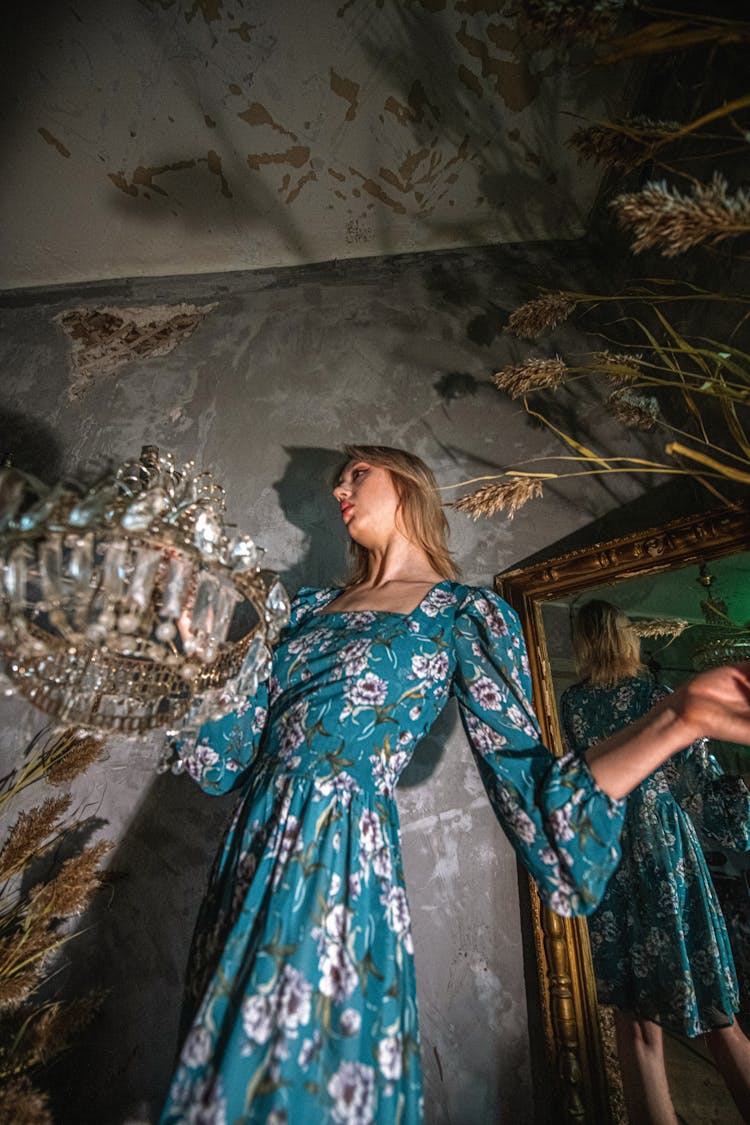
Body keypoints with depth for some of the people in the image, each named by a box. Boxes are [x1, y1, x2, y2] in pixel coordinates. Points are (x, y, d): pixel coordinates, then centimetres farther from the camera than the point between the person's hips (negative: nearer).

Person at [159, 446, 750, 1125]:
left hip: (342, 874, -6)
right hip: (251, 863, 6)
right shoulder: (315, 606, 11)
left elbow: (525, 786, -9)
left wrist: (678, 719, -18)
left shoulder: (464, 612, -4)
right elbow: (225, 751, 11)